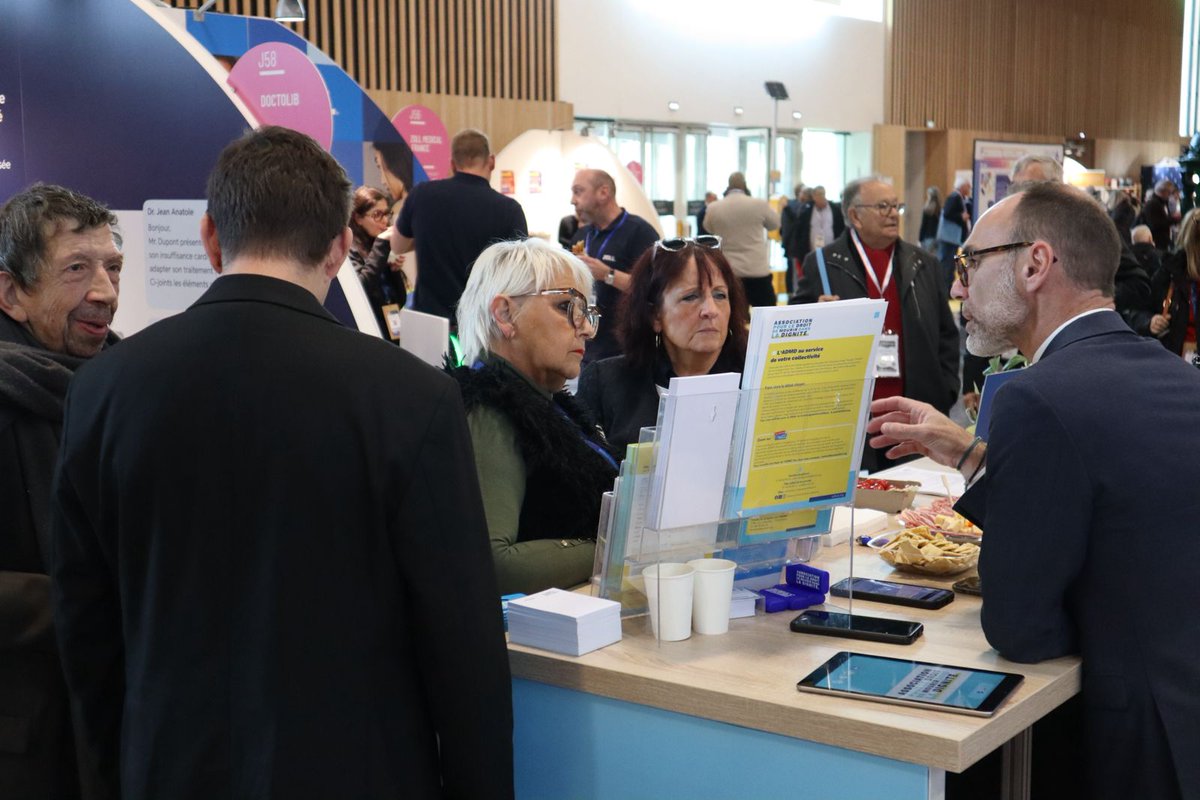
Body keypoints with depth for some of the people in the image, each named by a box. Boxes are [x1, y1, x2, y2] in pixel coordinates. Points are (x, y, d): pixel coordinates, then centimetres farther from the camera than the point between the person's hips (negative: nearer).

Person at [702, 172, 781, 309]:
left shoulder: (714, 208, -1)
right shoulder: (759, 204, -8)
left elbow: (708, 227, 19)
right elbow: (775, 223, 11)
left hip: (726, 271, 2)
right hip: (757, 269, -2)